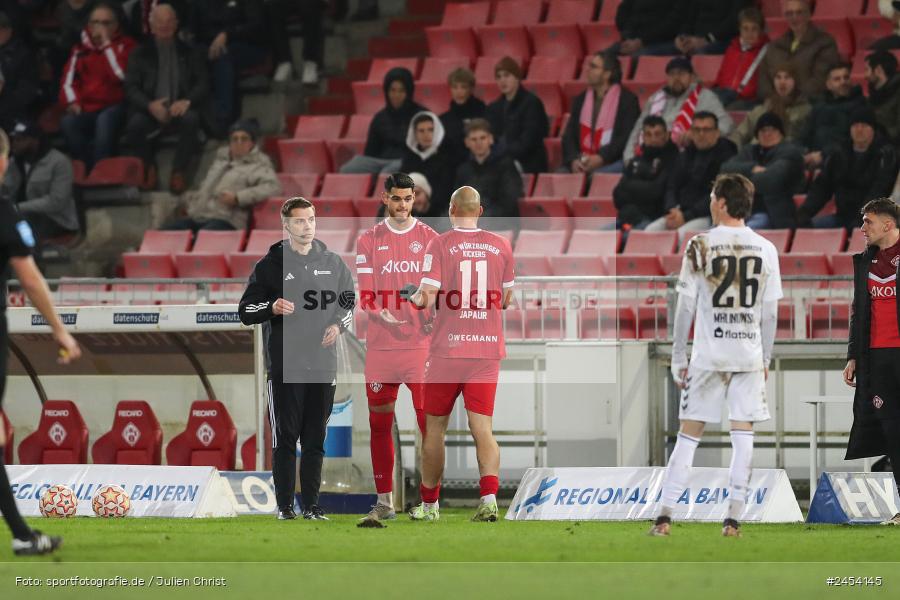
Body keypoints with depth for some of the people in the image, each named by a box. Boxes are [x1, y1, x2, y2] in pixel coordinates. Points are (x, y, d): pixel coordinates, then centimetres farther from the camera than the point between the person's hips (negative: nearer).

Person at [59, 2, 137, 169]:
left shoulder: (125, 45, 5)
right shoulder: (80, 50, 16)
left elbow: (122, 75, -12)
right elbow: (68, 80, 9)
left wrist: (106, 43, -8)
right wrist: (72, 102, -10)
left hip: (115, 107, -3)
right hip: (87, 110, 3)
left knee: (105, 119, -37)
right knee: (68, 123, -29)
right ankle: (89, 169, -24)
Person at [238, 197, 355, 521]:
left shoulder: (332, 262, 10)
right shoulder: (270, 264, 1)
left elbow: (350, 300, 23)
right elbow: (246, 311, 2)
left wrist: (338, 325, 4)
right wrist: (272, 308, -18)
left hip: (323, 367, 3)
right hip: (285, 368, -3)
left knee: (315, 440, 6)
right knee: (285, 439, -3)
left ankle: (311, 504, 11)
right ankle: (284, 506, 2)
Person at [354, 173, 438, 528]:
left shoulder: (429, 239, 6)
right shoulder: (369, 241, 8)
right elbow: (365, 293, 2)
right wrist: (382, 315, -17)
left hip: (421, 342, -1)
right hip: (381, 344, 1)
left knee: (428, 421, -5)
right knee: (379, 423, 4)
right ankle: (384, 502, 11)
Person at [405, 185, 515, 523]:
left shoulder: (440, 245, -7)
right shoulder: (500, 246, 4)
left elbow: (426, 299, -13)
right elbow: (505, 300, 13)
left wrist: (412, 295, 9)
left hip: (447, 350, -2)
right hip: (487, 349, 2)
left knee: (434, 428, 11)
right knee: (482, 428, 0)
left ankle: (429, 504, 19)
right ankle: (489, 497, -20)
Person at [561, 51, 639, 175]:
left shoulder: (627, 100, 1)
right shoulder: (580, 100, 18)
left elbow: (628, 137, -8)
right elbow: (569, 136, 12)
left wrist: (601, 158, -18)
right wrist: (574, 160, -9)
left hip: (614, 162, -5)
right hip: (584, 162, 5)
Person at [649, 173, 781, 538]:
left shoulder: (700, 246, -5)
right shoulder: (766, 249, 2)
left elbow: (685, 306, -4)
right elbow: (770, 313, 5)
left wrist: (678, 358, 3)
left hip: (709, 356, -1)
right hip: (750, 355, 1)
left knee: (688, 435, 5)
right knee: (743, 437, 3)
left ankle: (665, 517, 2)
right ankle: (733, 519, -1)